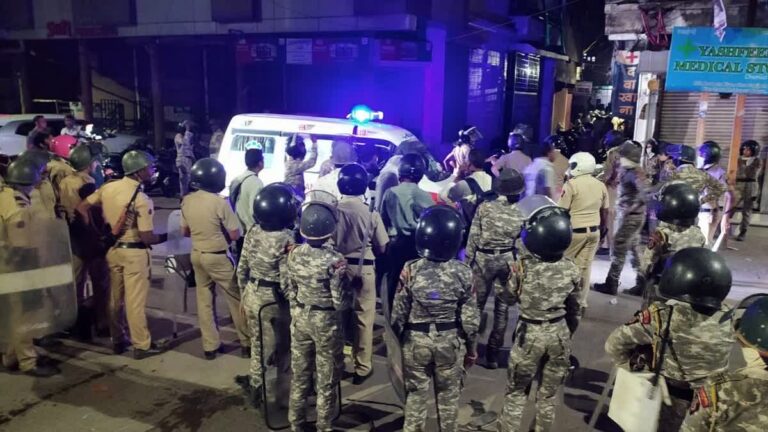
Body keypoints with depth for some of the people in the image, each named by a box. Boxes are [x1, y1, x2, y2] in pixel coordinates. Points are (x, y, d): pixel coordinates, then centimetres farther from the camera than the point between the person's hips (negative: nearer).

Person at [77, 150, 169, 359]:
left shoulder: (108, 187, 1)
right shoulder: (142, 199, -19)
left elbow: (81, 208, 9)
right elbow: (147, 238, -19)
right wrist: (167, 236, -2)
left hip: (112, 249, 7)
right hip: (134, 252, -7)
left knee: (115, 298, 16)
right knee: (135, 300, 1)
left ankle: (117, 341, 29)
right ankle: (142, 345, 11)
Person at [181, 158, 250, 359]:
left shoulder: (187, 201, -2)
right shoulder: (220, 203, -20)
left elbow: (185, 231, 9)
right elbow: (235, 235, -15)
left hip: (197, 255, 6)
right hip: (218, 257, -6)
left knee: (204, 300, 13)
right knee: (236, 299, 7)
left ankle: (210, 346, 19)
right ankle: (247, 343, 14)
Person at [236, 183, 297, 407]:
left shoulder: (252, 232, -5)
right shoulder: (286, 239, -24)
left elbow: (242, 269, 4)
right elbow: (286, 282, -22)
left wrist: (244, 294, 17)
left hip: (253, 295, 6)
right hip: (275, 300, -5)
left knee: (258, 345, 21)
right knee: (282, 348, 16)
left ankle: (256, 390, 36)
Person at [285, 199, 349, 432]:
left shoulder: (294, 254, -8)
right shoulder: (335, 260, -24)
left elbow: (290, 290, 4)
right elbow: (340, 302, -18)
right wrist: (349, 297, 3)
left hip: (300, 318, 5)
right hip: (326, 322, -5)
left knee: (299, 373, 20)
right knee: (326, 379, 13)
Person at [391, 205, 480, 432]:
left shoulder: (410, 270, -17)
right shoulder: (463, 272, -15)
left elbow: (399, 313, -8)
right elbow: (469, 317, -8)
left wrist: (400, 337, 11)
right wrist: (471, 347, 8)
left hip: (416, 341, 0)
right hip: (451, 342, 0)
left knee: (416, 394, 16)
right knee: (449, 394, 19)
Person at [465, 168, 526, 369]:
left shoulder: (484, 207, -9)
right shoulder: (521, 213, -6)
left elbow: (473, 237, -7)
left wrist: (468, 261, 2)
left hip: (483, 260, -1)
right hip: (508, 261, 1)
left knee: (476, 304, 11)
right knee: (502, 307, 11)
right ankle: (493, 352, 17)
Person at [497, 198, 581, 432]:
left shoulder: (522, 266, -20)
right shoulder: (572, 269, -9)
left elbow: (510, 295, -1)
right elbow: (573, 309, 3)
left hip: (530, 333, -3)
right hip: (559, 333, 3)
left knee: (516, 391, 15)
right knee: (549, 393, 19)